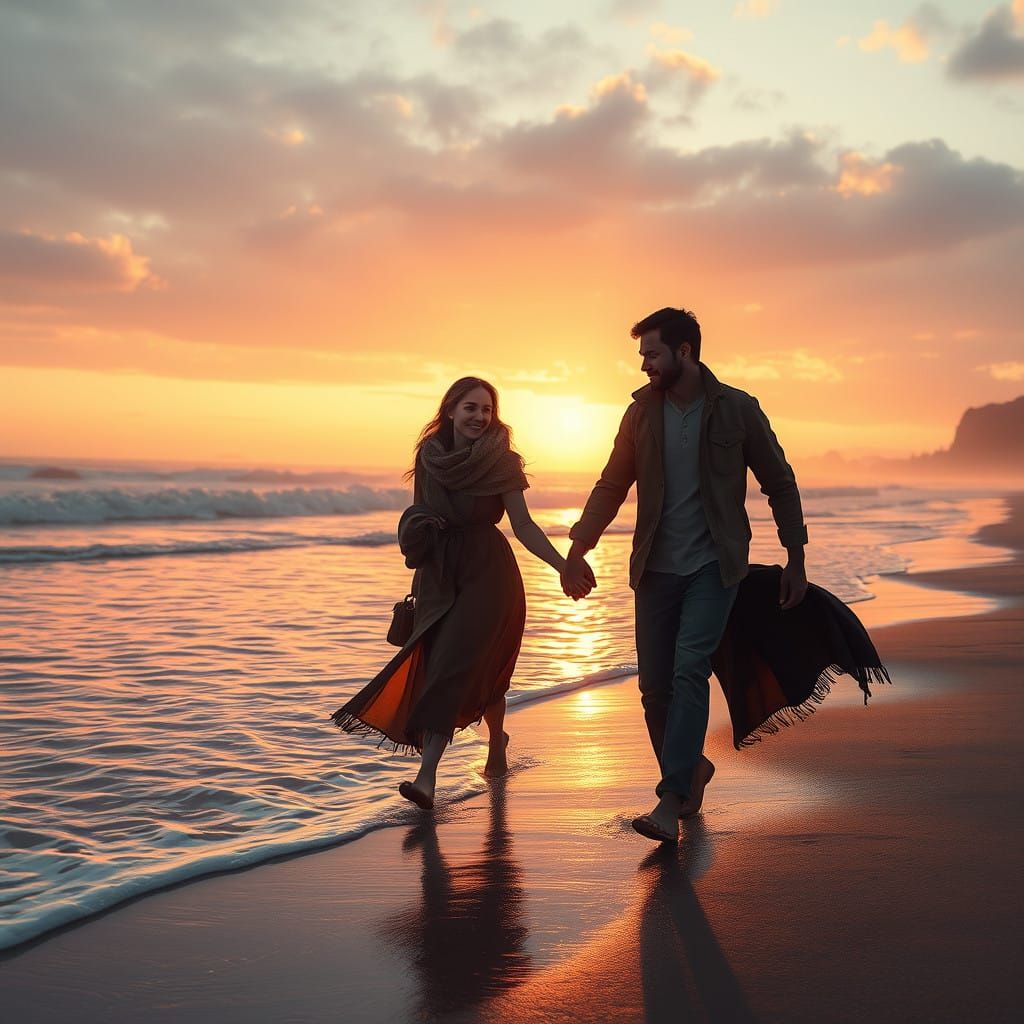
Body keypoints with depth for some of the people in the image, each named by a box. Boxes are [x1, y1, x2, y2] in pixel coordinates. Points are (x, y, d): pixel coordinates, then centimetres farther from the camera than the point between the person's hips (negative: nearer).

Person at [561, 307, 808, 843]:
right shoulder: (641, 412, 5)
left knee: (690, 672, -19)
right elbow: (611, 486, 8)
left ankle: (670, 803, -20)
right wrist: (577, 548, -2)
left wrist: (795, 559, 3)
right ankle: (691, 768, 30)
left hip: (713, 565, -4)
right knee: (655, 687, 5)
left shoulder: (737, 410, -4)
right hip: (656, 568, 4)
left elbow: (780, 484, 4)